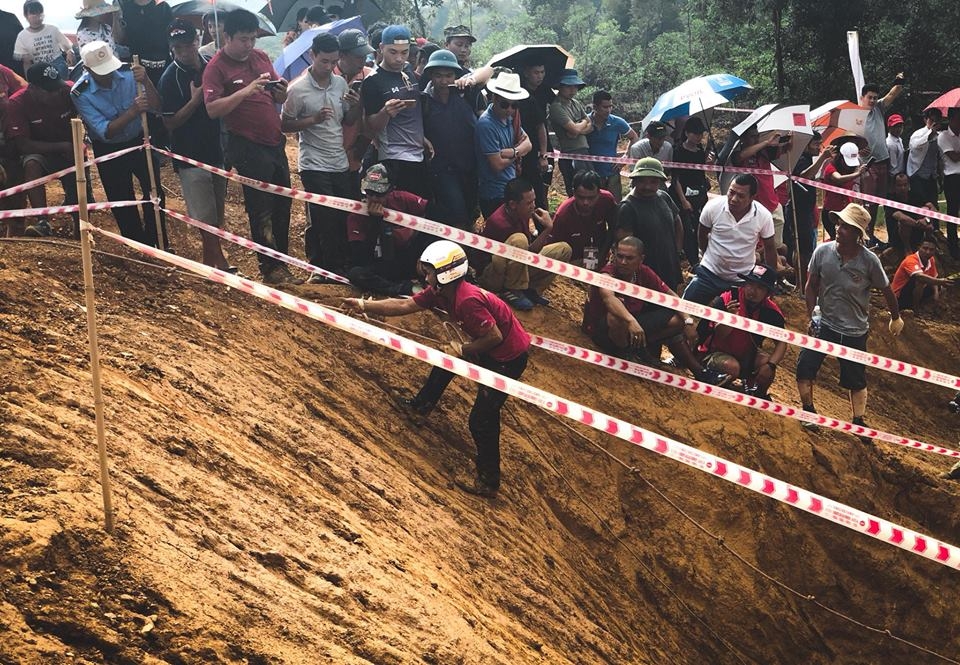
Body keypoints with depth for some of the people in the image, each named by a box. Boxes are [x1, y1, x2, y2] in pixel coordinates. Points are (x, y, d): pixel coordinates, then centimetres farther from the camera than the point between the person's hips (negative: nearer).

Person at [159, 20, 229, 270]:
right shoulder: (170, 78, -13)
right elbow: (170, 123, -15)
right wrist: (196, 100, -24)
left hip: (217, 150, 6)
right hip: (191, 157, -6)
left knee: (217, 212, 14)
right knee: (205, 216, -2)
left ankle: (210, 259, 26)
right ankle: (220, 262, 7)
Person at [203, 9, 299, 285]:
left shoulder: (261, 57, 9)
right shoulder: (216, 67, -10)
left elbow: (278, 99, 17)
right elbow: (212, 109, -21)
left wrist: (282, 92, -7)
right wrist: (246, 91, -29)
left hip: (274, 142, 7)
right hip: (248, 147, -7)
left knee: (282, 203, 13)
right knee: (261, 209, 0)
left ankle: (281, 261, 25)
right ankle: (270, 268, 9)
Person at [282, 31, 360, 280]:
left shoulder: (340, 83, 6)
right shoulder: (298, 89, -9)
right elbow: (285, 125, -6)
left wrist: (356, 106, -7)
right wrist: (314, 119, -19)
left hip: (340, 163, 5)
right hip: (314, 165, -5)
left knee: (342, 218, 6)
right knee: (321, 219, -2)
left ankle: (338, 267, 18)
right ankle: (319, 268, 11)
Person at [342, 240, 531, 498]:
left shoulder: (467, 300, -31)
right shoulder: (441, 291, -3)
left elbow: (495, 336, -29)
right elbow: (404, 305, 2)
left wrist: (463, 350, -16)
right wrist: (364, 306, 2)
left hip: (509, 357, -10)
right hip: (491, 348, 10)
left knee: (482, 419, -6)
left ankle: (488, 482, 5)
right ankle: (423, 404, 49)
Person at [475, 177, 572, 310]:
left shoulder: (521, 214, -3)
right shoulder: (499, 222, -28)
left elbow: (529, 242, 12)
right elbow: (528, 252, -24)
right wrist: (548, 229, -23)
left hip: (519, 269, 8)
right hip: (490, 276, -8)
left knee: (564, 249, -2)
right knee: (518, 240, -37)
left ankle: (531, 289, -2)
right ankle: (511, 291, -20)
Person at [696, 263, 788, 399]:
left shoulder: (771, 311, -11)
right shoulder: (726, 300, -21)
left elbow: (781, 342, -11)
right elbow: (719, 335, -24)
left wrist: (770, 365, -27)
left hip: (747, 354, 4)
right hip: (716, 352, -4)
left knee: (767, 363, -23)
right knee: (732, 367, -34)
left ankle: (760, 395, 4)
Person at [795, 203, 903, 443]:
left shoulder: (869, 261, -19)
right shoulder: (823, 251, -13)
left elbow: (886, 290, -3)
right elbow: (811, 286, 1)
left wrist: (896, 318, 9)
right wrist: (812, 315, -5)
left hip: (855, 330, -1)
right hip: (824, 324, 2)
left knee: (856, 380, 10)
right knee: (804, 368, -6)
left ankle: (859, 422, 29)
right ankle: (809, 411, 17)